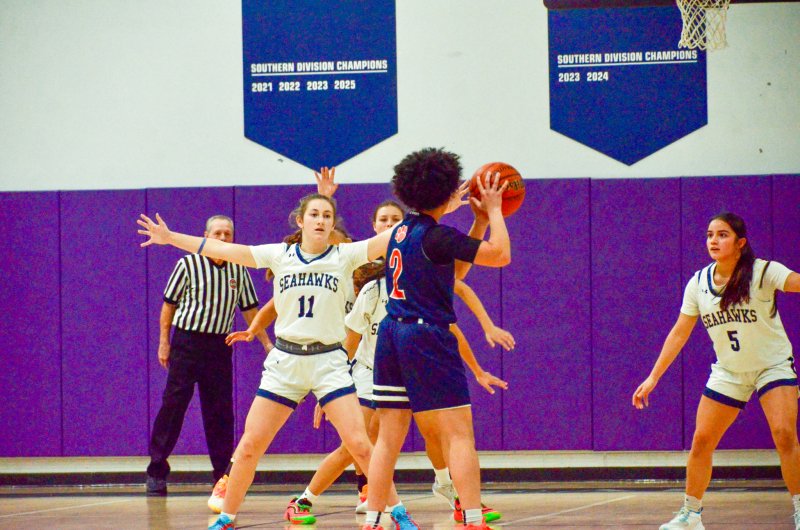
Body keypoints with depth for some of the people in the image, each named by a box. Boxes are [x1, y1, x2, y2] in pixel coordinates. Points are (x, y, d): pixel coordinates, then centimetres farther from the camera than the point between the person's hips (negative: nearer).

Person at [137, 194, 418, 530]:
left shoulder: (343, 256, -1)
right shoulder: (280, 256, 2)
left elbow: (391, 237, -10)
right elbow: (221, 250, 2)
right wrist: (170, 237, -1)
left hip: (328, 361, -2)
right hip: (285, 362, 2)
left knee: (359, 444, -12)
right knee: (249, 445, 0)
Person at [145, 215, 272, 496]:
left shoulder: (238, 271, 7)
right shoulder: (188, 265, -5)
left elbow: (249, 310, 15)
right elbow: (169, 304, 1)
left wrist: (267, 343, 11)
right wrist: (164, 342, -2)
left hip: (219, 346, 3)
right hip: (186, 341, -3)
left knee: (220, 411, 3)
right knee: (173, 405, -4)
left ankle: (223, 474, 9)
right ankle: (156, 471, 1)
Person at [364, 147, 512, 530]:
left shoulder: (403, 230, 13)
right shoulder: (435, 236, -13)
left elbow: (455, 269, 23)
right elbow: (500, 255, -9)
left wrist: (480, 220, 21)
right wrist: (493, 211, 4)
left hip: (391, 336, 8)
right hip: (427, 337, -8)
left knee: (389, 437, 9)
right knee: (460, 434, -6)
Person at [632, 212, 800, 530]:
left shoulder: (762, 272, -17)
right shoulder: (699, 283, -4)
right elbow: (680, 333, 3)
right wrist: (653, 378, 1)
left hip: (773, 365, -4)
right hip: (729, 371, 4)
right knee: (701, 441, 0)